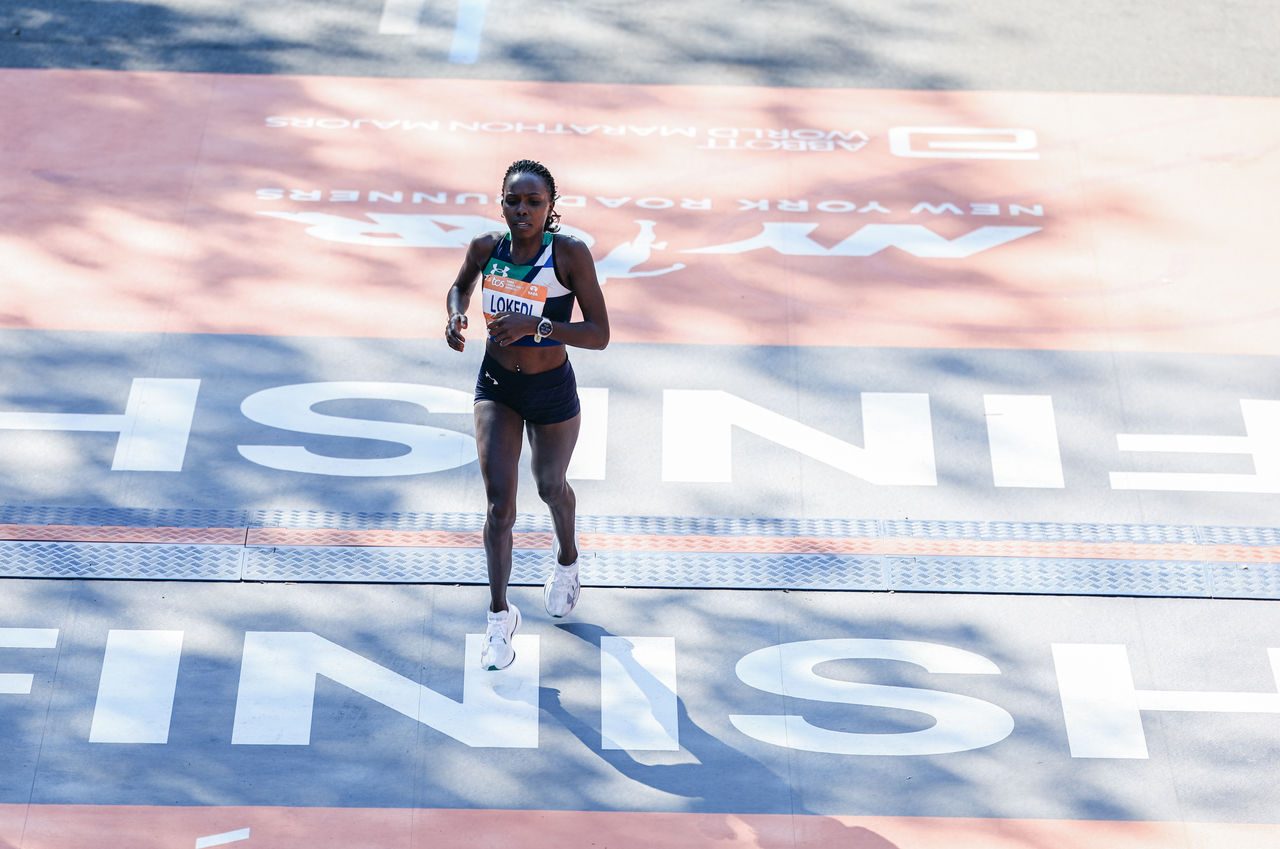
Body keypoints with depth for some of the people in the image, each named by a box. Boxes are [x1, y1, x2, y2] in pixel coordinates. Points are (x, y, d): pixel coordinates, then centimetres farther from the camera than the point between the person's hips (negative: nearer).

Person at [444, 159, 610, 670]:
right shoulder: (485, 248, -11)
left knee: (550, 486, 21)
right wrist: (456, 316, -9)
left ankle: (566, 559, 54)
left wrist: (536, 325, -34)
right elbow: (460, 285, 13)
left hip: (552, 392, -1)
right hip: (496, 387, 2)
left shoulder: (570, 254, -21)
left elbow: (599, 335, -22)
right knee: (499, 500, -8)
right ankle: (500, 614, 7)